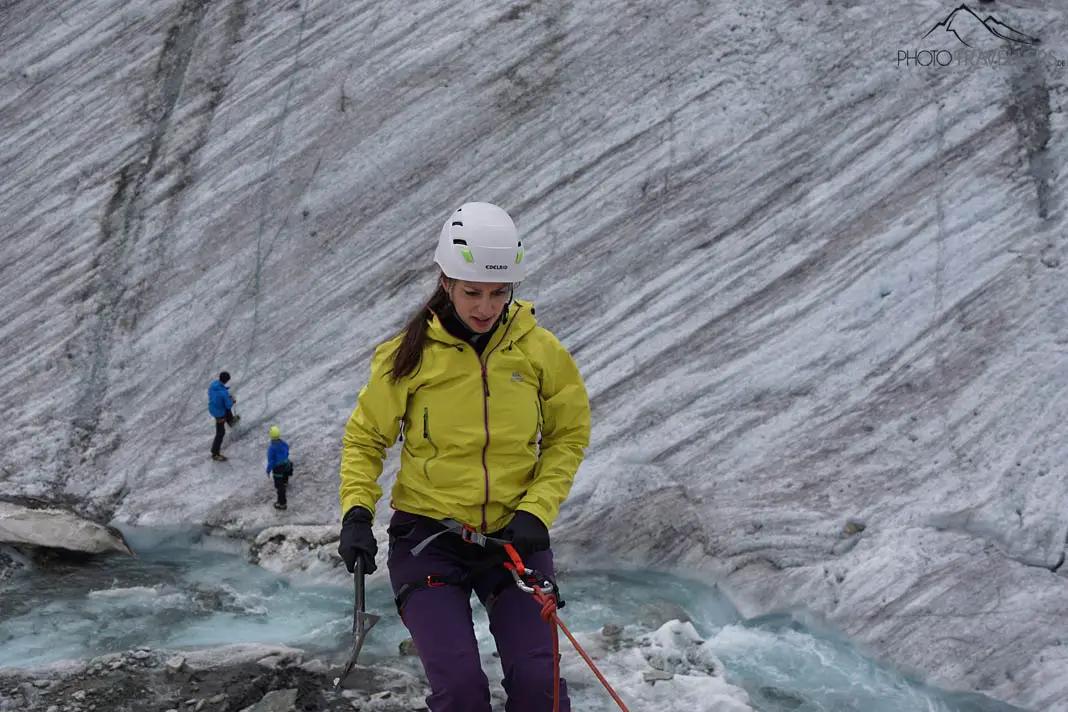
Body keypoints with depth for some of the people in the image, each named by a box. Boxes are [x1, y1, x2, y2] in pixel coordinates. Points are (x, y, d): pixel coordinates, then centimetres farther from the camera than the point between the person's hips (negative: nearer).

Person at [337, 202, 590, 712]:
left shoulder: (539, 350, -4)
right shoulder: (408, 354, -7)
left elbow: (568, 436, 6)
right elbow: (365, 437, 5)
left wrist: (537, 511, -7)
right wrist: (356, 512, -9)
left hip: (514, 535, 1)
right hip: (428, 536, -1)